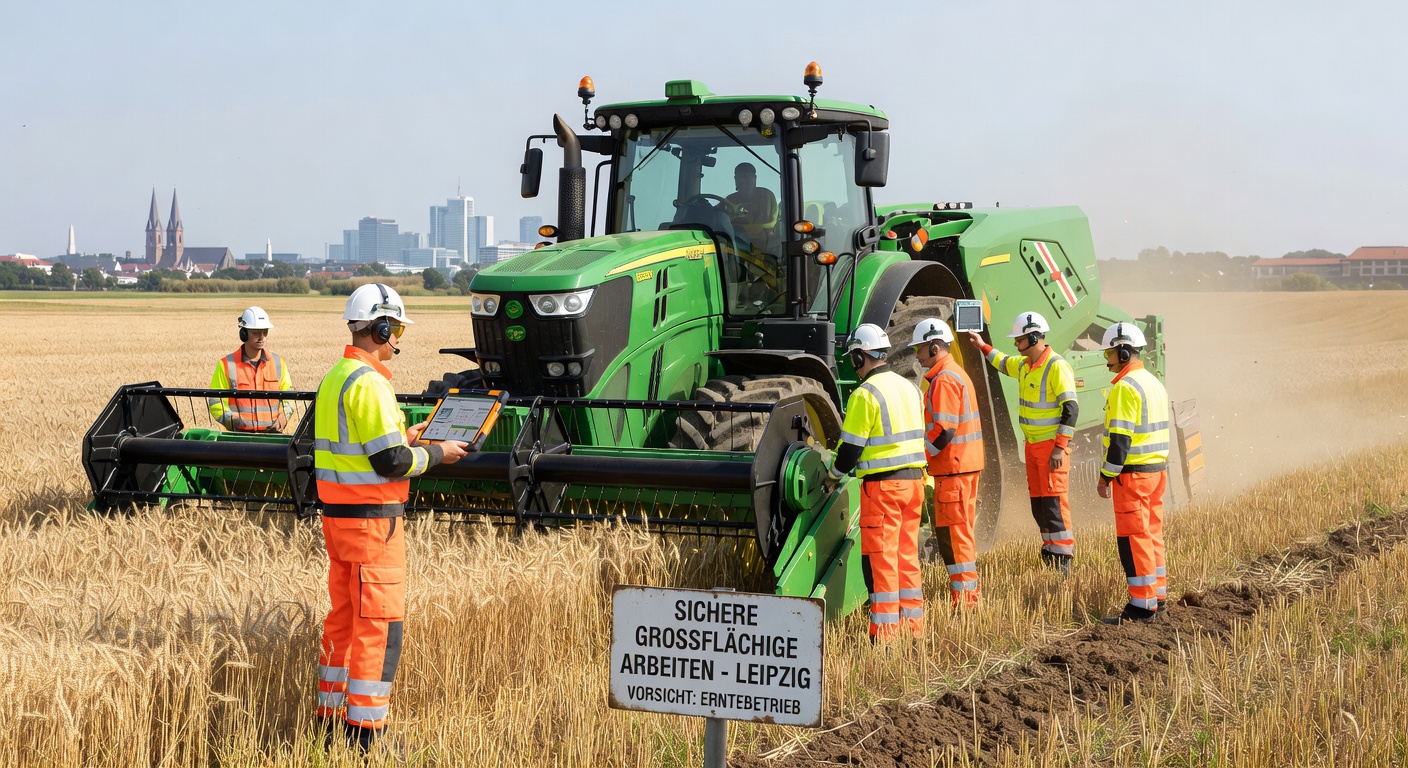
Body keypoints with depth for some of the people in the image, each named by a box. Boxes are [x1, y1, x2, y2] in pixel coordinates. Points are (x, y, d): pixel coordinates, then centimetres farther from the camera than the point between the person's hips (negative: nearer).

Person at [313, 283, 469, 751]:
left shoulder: (335, 377, 12)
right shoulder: (369, 383, -18)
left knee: (343, 618, 16)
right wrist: (435, 454, -6)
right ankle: (365, 730, -2)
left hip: (337, 514, 10)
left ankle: (331, 713, 23)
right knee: (379, 624, -4)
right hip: (371, 518, -10)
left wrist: (401, 438, 18)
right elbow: (392, 462, -21)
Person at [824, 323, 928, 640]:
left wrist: (833, 476, 5)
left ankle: (885, 631, -4)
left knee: (879, 557, -3)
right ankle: (912, 623, 17)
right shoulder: (908, 387, 13)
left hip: (882, 484, -8)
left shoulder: (865, 394, -12)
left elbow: (851, 446, -11)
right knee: (907, 553, 13)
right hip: (914, 480, 8)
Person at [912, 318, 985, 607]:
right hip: (966, 464, 10)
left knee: (952, 531, -6)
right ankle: (967, 592, 22)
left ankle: (963, 597, -4)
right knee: (960, 529, 15)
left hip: (953, 466, -10)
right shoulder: (956, 373, 17)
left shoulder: (944, 380, -16)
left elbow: (943, 431, -22)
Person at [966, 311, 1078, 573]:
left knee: (1054, 501, -10)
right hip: (1033, 444, 9)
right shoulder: (1024, 365, 11)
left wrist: (1060, 447, -22)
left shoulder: (1057, 367, -16)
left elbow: (1071, 409, -19)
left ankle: (1062, 557, -7)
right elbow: (1004, 364, 38)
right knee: (1038, 502, 12)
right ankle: (1050, 550, 20)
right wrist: (983, 347, 33)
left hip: (1052, 446, -9)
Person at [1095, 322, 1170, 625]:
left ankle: (1142, 604, -4)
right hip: (1158, 468, 10)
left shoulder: (1125, 386, -16)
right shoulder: (1154, 383, 14)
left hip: (1133, 474, -10)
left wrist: (1106, 476, -15)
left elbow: (1120, 437, -20)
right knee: (1152, 533, 16)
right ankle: (1157, 595, 21)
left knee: (1133, 537, -5)